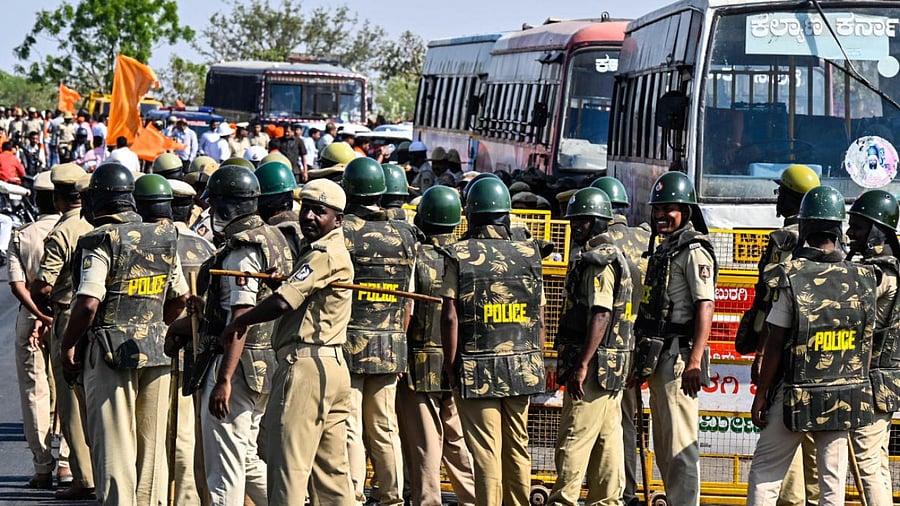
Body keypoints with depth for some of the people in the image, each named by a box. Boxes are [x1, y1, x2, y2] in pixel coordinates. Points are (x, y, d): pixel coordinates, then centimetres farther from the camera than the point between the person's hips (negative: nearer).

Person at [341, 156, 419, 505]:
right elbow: (407, 302, 11)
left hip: (348, 344, -5)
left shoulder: (342, 232, -8)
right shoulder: (404, 236, 8)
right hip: (390, 346, 5)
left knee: (350, 429, -3)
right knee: (384, 429, 12)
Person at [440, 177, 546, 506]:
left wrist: (450, 365, -2)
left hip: (477, 369, -3)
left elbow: (450, 316, -9)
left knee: (486, 452, -2)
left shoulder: (459, 255, -5)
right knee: (518, 448, 12)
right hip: (521, 366, 3)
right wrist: (537, 364, 15)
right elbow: (539, 318, 6)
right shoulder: (529, 254, 4)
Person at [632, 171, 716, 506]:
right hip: (659, 362, 10)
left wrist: (695, 361, -25)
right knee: (664, 448, 13)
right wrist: (643, 362, 21)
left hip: (678, 359, -10)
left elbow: (704, 307, -18)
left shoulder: (694, 251, -10)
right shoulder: (663, 249, 19)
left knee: (680, 443, -10)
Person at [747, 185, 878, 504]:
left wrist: (761, 394, -2)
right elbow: (867, 343, 5)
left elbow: (775, 345, -10)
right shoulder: (863, 279, -2)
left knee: (764, 474, 5)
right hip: (844, 398, 3)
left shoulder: (791, 278, -12)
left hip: (795, 399, -3)